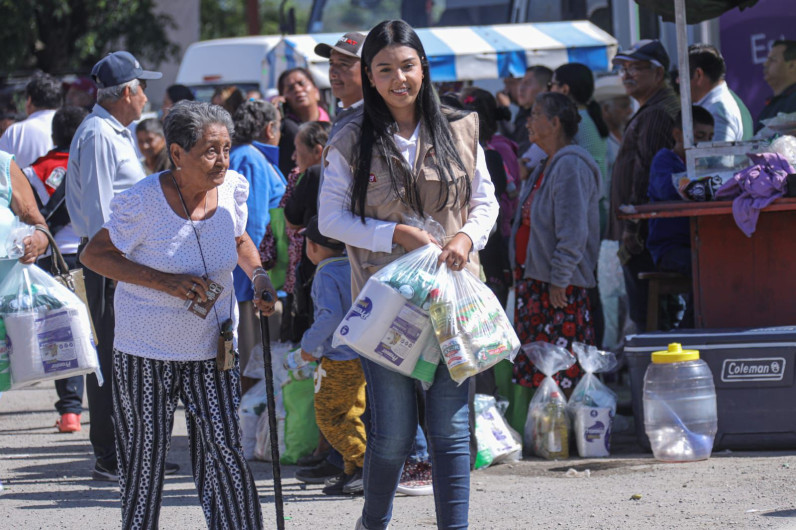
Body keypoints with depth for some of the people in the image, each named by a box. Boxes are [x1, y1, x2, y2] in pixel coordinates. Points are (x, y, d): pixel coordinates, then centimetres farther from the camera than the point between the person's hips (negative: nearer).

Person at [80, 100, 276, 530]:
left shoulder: (232, 189, -4)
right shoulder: (144, 201, -18)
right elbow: (93, 254, -11)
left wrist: (258, 275, -4)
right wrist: (162, 281, -22)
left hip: (211, 349, 3)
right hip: (145, 351, -3)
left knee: (223, 448, -8)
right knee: (144, 456, 7)